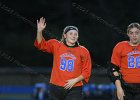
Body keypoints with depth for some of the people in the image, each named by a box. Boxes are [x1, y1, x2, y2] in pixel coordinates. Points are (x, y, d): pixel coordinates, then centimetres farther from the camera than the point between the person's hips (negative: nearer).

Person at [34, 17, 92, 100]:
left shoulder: (83, 51, 2)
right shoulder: (56, 46, 6)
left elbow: (87, 71, 2)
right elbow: (41, 44, -3)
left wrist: (75, 80, -11)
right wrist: (39, 31, -19)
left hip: (74, 89, -2)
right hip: (56, 87, 2)